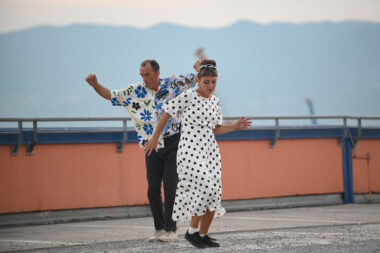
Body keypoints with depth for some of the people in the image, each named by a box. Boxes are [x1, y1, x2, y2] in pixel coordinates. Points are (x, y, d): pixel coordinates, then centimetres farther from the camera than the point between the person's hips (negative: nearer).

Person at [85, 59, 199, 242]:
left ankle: (170, 229, 0)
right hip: (152, 147, 3)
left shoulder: (173, 83, -1)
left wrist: (200, 69, -15)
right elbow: (110, 95, 10)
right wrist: (95, 85, -7)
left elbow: (195, 79, 7)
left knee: (170, 186, -7)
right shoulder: (135, 92, 4)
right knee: (153, 189, 1)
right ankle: (159, 228, 15)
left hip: (173, 144, -3)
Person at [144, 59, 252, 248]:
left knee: (213, 195, 2)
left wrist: (235, 126, 3)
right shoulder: (187, 97, -9)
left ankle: (203, 234, 16)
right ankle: (192, 231, -3)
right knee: (204, 189, -19)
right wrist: (155, 138, 3)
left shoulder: (214, 101, 10)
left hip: (210, 151, 7)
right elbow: (166, 114, -1)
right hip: (190, 151, -7)